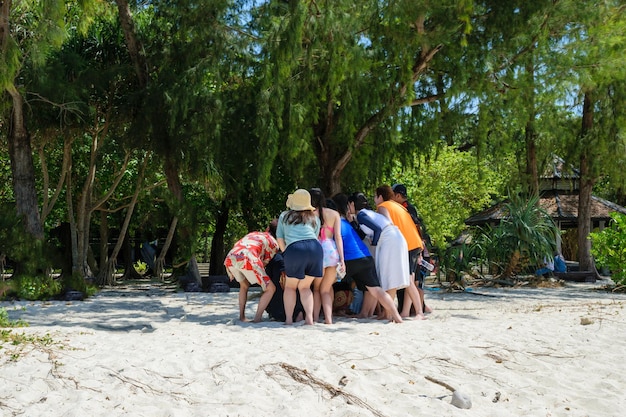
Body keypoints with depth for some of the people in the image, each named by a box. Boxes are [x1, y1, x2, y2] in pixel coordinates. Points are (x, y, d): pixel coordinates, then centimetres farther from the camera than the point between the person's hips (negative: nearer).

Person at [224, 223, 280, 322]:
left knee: (244, 285, 32)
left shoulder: (253, 233, 35)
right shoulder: (274, 243, 21)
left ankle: (242, 316, 23)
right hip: (247, 259, -6)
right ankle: (257, 318, -1)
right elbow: (265, 263, 17)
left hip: (230, 258, 6)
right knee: (270, 288, 9)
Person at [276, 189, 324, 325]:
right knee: (305, 286, 14)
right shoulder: (315, 218, 25)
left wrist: (286, 253, 28)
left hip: (294, 249, -2)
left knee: (290, 286, 14)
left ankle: (289, 319, 6)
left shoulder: (284, 216, 22)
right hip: (315, 248, 2)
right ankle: (309, 317, -1)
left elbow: (279, 238, 19)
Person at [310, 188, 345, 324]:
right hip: (332, 251, 1)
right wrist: (341, 258, 2)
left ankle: (315, 318, 8)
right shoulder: (334, 214, 9)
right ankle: (328, 318, -2)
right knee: (326, 289, 12)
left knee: (317, 288, 15)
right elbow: (338, 236, 3)